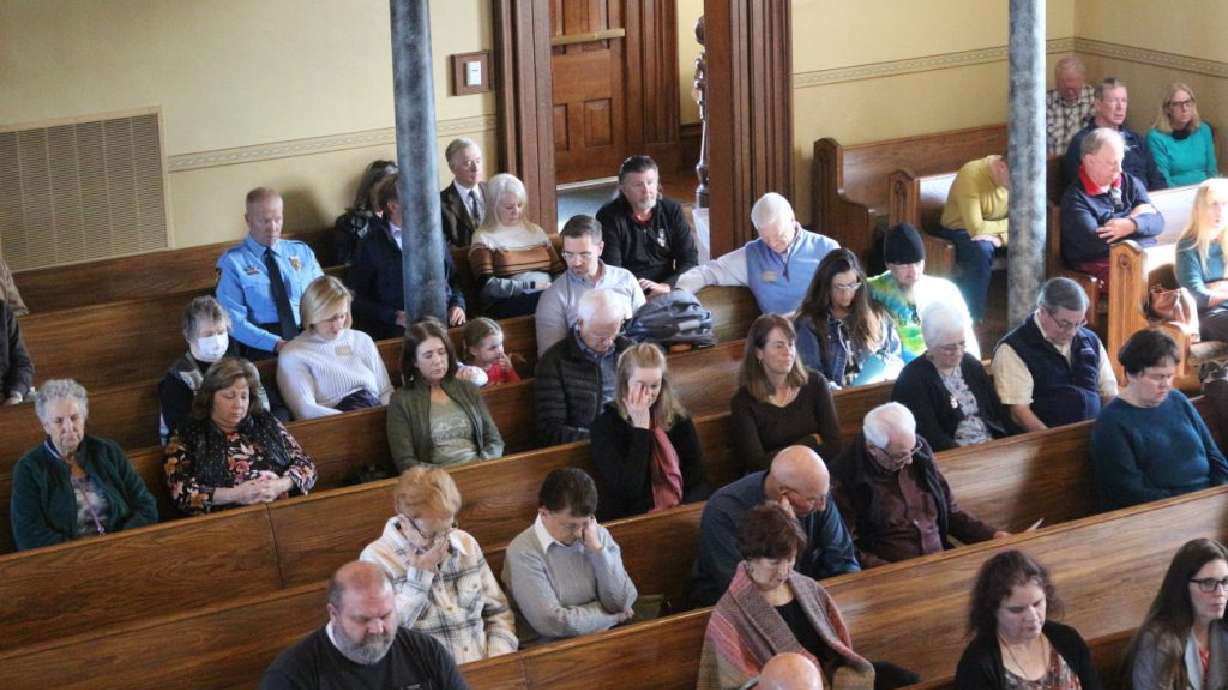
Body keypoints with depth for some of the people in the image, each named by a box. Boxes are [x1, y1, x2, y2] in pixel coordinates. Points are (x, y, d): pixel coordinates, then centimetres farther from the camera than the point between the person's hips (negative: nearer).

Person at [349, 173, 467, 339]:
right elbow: (358, 299, 2)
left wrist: (458, 305, 6)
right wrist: (396, 316, -11)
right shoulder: (371, 245, 6)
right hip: (400, 330, -4)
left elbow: (454, 278, 27)